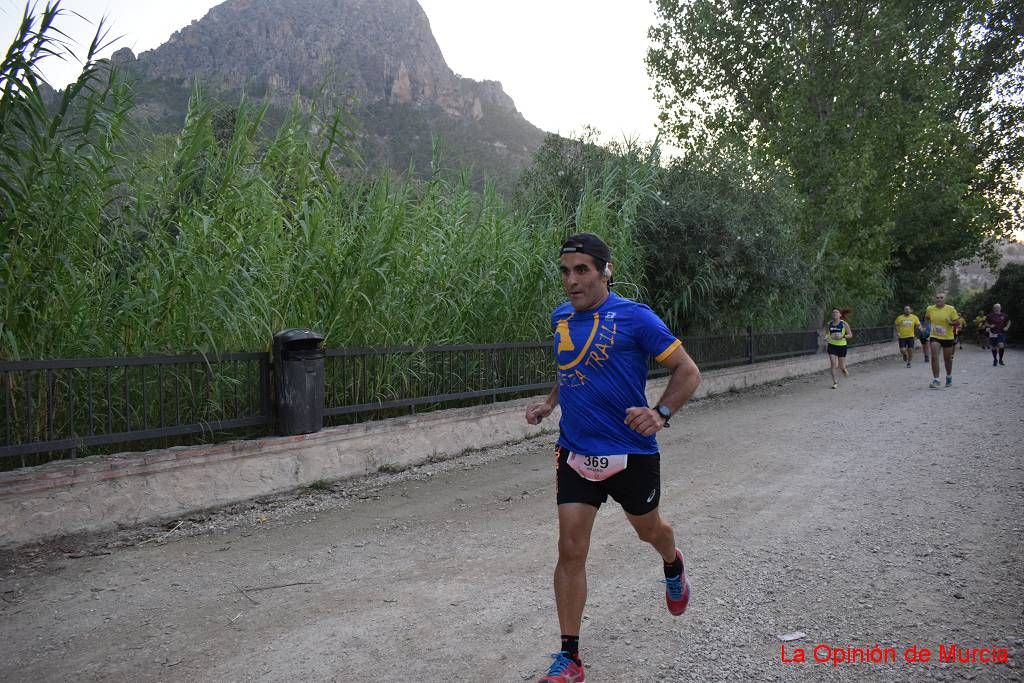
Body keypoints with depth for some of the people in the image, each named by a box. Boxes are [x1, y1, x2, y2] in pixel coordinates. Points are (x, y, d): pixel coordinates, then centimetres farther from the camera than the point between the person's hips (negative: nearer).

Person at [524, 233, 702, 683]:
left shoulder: (635, 317, -13)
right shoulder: (561, 318, 4)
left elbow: (688, 372, -9)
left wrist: (661, 414, -25)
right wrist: (549, 404, 7)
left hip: (632, 453, -3)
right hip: (576, 453, 4)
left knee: (648, 530, 21)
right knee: (570, 551, -2)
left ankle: (673, 565, 59)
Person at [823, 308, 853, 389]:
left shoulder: (844, 324, -7)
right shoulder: (829, 324, 2)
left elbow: (850, 335, -3)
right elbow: (827, 333, 15)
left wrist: (842, 336, -21)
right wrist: (826, 337, -8)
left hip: (842, 346, -2)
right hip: (832, 346, 2)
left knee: (841, 366, 5)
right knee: (833, 364, -11)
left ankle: (845, 370, 43)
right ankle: (835, 382, -1)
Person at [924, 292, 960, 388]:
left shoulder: (951, 309, -7)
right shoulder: (930, 309, 0)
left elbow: (958, 323, -5)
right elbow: (926, 318, 22)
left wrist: (951, 323, -23)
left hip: (948, 337, -1)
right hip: (934, 337, 1)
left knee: (947, 359, 13)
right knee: (934, 357, -14)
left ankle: (949, 377, 37)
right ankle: (936, 380, -11)